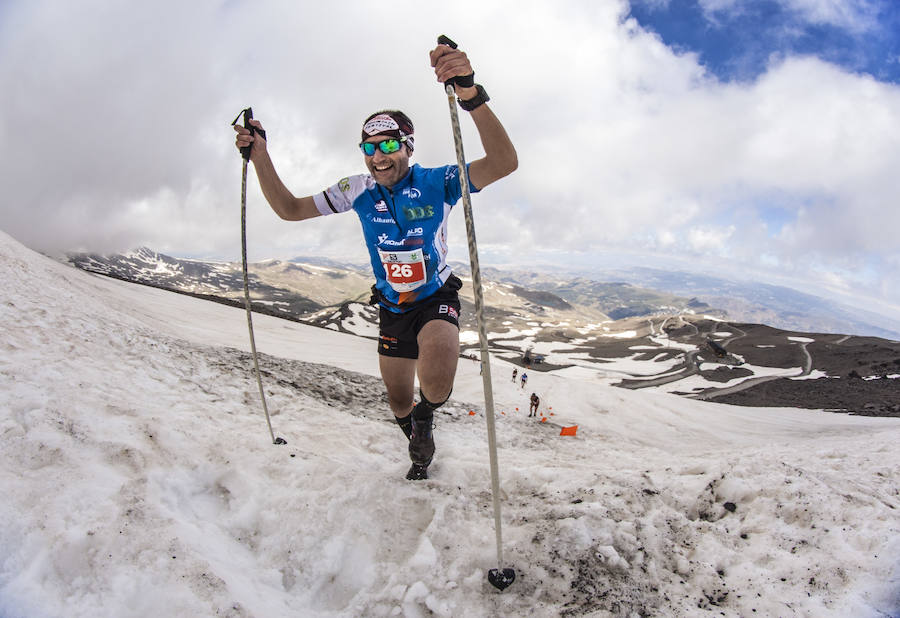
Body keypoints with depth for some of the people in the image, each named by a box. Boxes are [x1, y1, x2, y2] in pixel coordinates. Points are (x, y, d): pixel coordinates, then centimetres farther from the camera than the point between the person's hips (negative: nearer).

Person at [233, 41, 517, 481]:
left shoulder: (435, 183, -20)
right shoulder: (359, 190, -8)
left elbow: (504, 163, -37)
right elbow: (289, 209, -2)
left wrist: (471, 95, -54)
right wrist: (260, 155, -16)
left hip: (436, 299, -4)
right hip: (392, 307, 5)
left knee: (436, 380, -34)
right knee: (398, 402, 16)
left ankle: (425, 418, 2)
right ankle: (421, 451, 48)